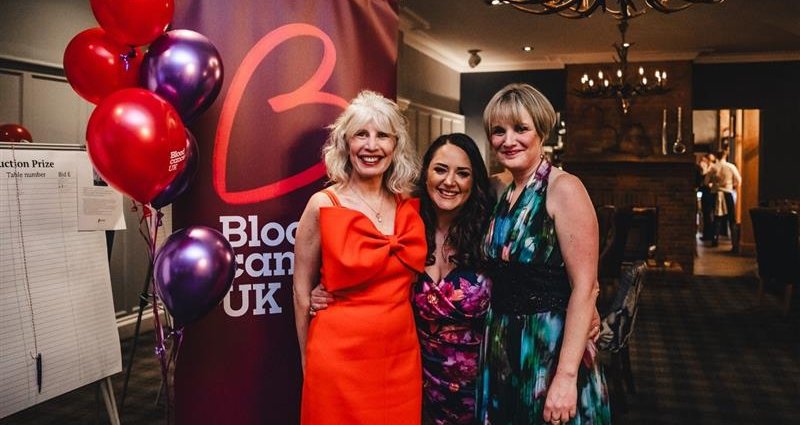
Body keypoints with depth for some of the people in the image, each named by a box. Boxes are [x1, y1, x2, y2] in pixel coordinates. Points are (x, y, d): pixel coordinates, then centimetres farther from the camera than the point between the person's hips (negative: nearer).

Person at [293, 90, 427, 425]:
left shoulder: (410, 208, 2)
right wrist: (309, 362, 4)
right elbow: (302, 293, -2)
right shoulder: (323, 206, -9)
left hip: (402, 354, 4)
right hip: (340, 355, -4)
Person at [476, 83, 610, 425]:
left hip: (551, 347, -6)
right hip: (503, 348, 7)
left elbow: (585, 288, -19)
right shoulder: (503, 195, 6)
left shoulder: (563, 188, -14)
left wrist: (567, 376, -23)